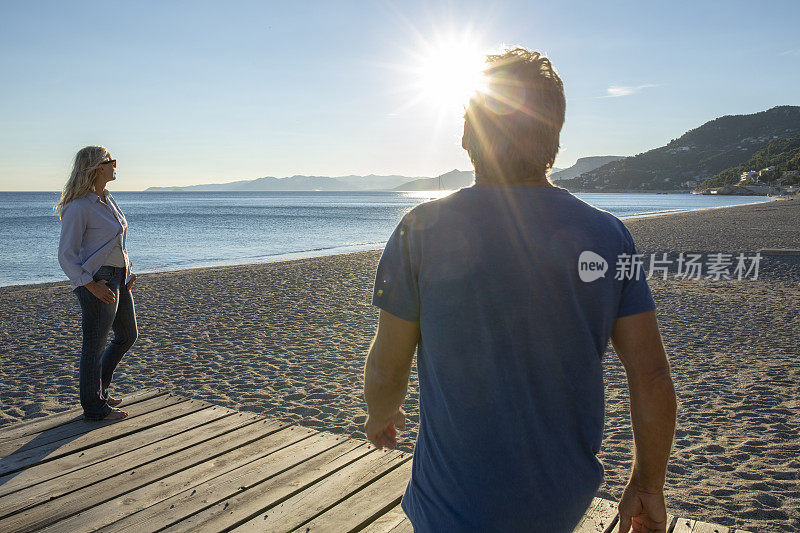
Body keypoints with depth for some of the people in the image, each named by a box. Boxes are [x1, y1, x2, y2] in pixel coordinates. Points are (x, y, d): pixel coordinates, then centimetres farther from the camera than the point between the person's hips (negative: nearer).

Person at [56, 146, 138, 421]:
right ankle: (94, 407, 18)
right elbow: (65, 255, -14)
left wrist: (127, 270, 14)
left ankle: (98, 389, 35)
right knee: (95, 344, 3)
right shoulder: (79, 207, -15)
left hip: (118, 278, 9)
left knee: (127, 335, 19)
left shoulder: (107, 200, 11)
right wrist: (91, 285, -20)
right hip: (96, 280, -9)